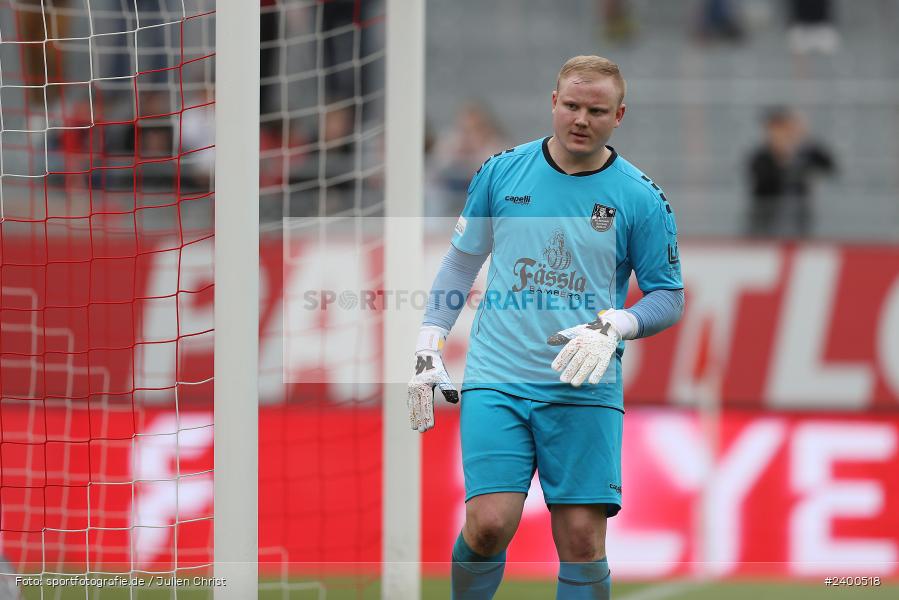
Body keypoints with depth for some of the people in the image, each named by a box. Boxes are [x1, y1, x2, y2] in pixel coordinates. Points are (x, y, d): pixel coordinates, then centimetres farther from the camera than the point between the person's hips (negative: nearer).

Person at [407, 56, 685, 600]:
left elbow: (670, 297, 7)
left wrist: (613, 328, -12)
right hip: (497, 380, 0)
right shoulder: (502, 172, 6)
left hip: (586, 390, 0)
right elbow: (462, 261, 17)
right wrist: (428, 348, 12)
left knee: (582, 536, -6)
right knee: (489, 523, -13)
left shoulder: (641, 199, 1)